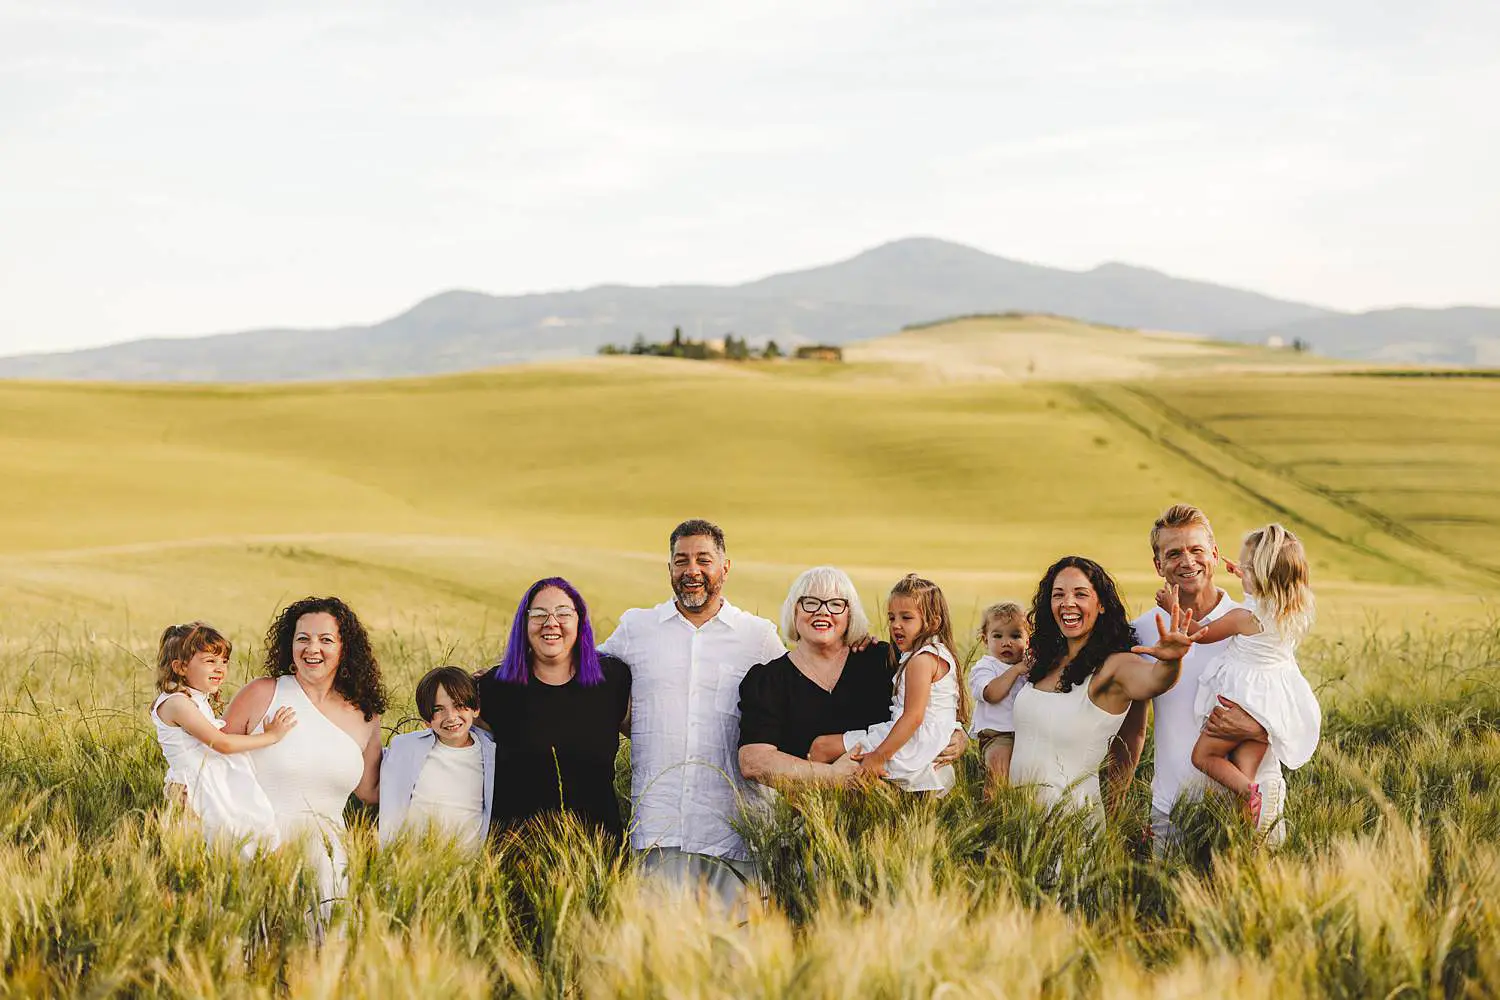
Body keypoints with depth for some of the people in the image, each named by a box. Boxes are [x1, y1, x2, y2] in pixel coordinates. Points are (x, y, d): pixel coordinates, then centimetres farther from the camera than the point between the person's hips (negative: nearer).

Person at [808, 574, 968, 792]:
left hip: (911, 748, -11)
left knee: (821, 746, -9)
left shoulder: (922, 660, -13)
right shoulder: (939, 655, 19)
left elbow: (914, 717, -22)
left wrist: (878, 756, -26)